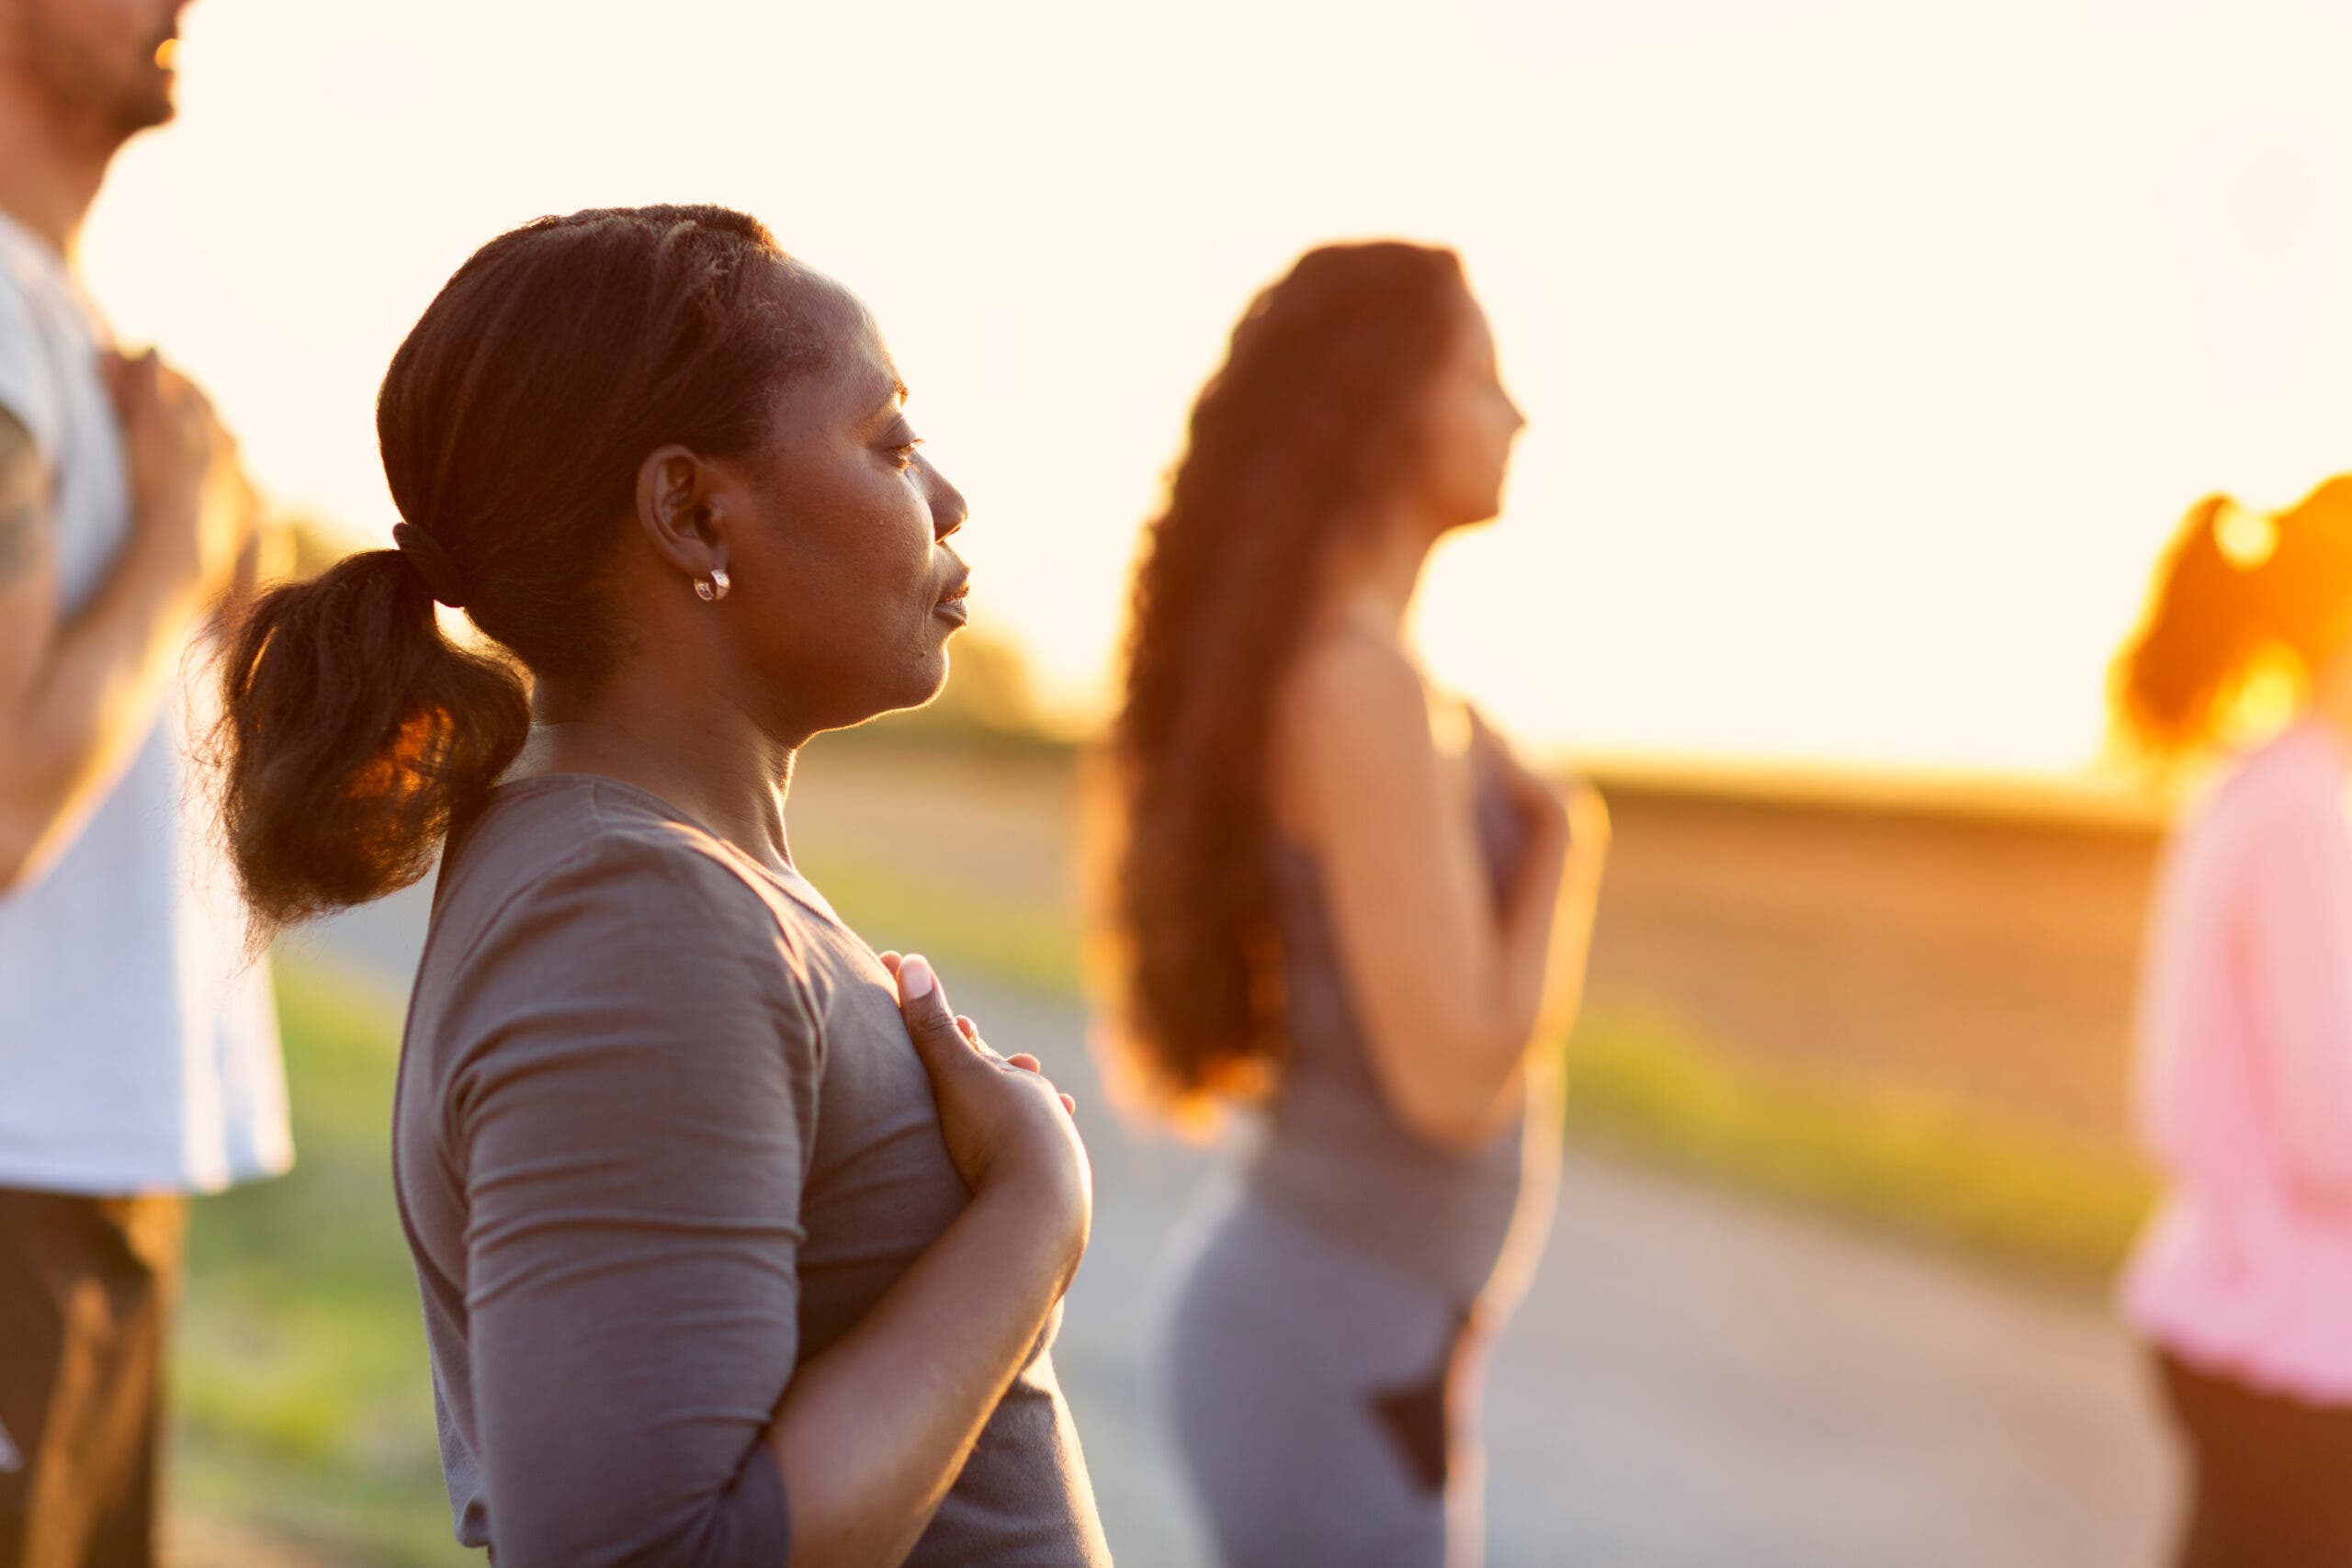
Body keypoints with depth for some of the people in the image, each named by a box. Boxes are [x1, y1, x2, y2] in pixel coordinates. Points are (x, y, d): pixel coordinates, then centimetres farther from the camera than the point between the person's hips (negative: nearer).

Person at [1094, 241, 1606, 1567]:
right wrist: (1567, 838, -9)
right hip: (1345, 1358, -9)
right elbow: (1457, 1082, -23)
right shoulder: (1361, 686, -20)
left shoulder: (1317, 670, 9)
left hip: (1309, 1297, 9)